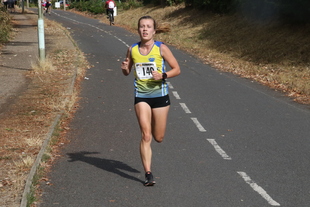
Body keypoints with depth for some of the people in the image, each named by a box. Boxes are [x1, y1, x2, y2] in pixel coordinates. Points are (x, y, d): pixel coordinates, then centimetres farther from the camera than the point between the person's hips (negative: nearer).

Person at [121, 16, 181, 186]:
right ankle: (148, 174, -4)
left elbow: (177, 69, -1)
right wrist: (125, 68, -9)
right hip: (141, 96, 1)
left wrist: (163, 75, -19)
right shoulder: (132, 49, 1)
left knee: (159, 138, 9)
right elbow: (127, 72, 15)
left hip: (160, 95, 0)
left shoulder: (161, 48, -6)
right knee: (146, 136, -11)